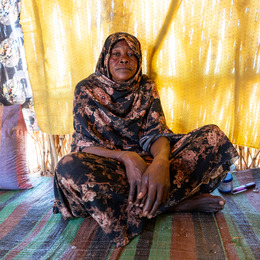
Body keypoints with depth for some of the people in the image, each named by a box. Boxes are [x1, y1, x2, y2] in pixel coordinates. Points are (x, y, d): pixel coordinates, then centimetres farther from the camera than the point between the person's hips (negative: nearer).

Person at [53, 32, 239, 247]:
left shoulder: (146, 87, 3)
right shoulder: (86, 90, -4)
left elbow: (156, 133, -7)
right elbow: (84, 144, -10)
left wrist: (161, 161, -33)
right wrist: (126, 157, -30)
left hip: (146, 160, 2)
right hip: (107, 164, -1)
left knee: (213, 136, -13)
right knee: (69, 167, -38)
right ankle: (174, 202, -23)